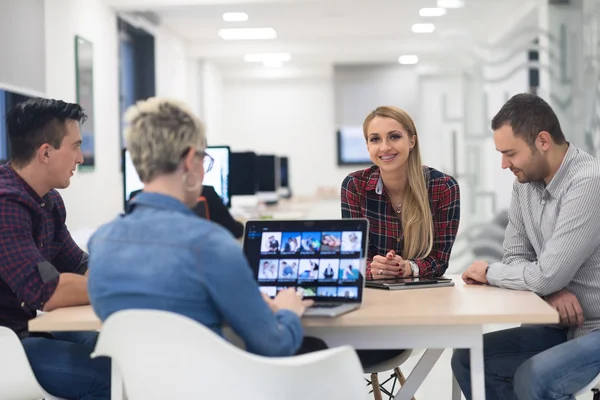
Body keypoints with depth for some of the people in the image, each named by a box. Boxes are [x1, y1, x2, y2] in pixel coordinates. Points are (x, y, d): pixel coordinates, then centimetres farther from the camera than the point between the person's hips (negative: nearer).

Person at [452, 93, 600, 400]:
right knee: (469, 360, 2)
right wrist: (550, 291, -15)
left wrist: (489, 273, -9)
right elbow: (515, 257, 7)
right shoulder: (525, 183, 2)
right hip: (566, 323, 8)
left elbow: (548, 275, -27)